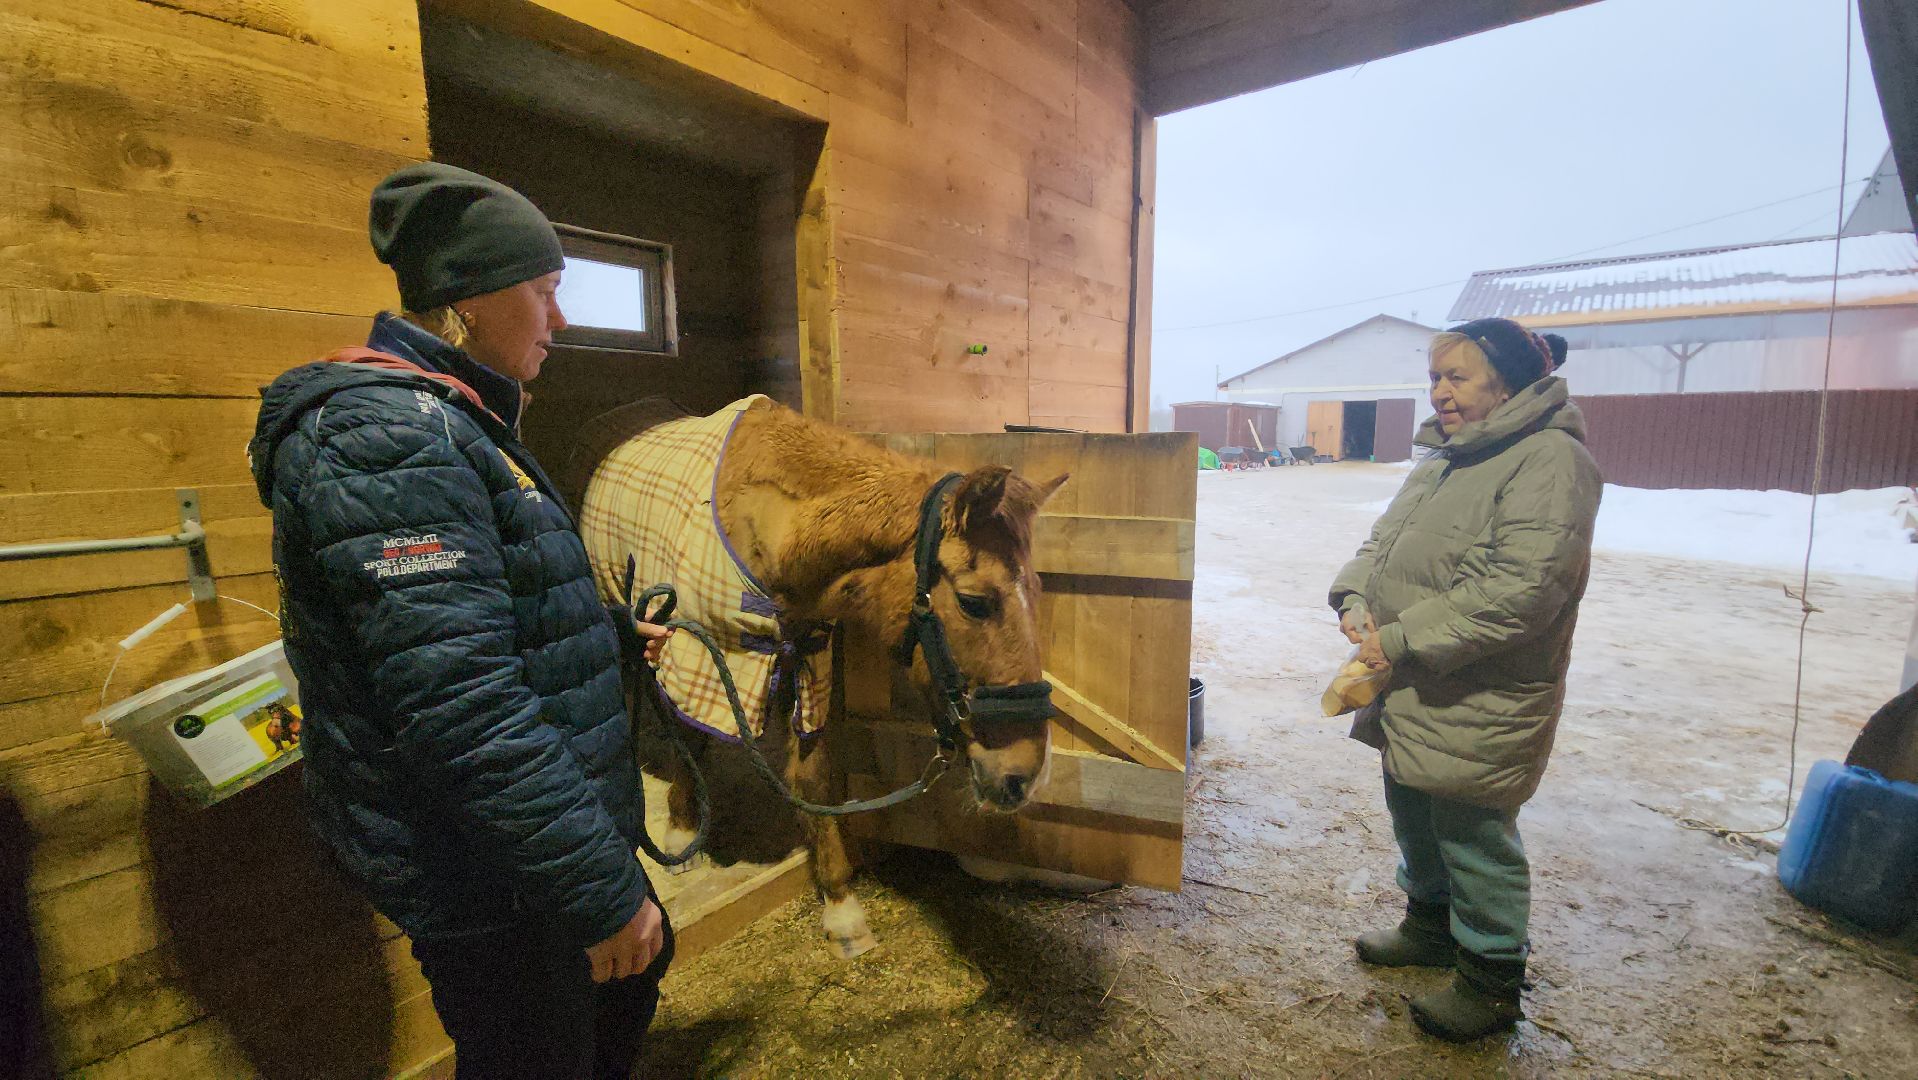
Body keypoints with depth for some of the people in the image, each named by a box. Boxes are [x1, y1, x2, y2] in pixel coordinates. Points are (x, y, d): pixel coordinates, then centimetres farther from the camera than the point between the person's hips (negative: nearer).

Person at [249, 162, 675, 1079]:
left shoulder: (446, 426, 10)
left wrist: (615, 635, 23)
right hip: (493, 889, -10)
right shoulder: (384, 434, -24)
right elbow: (465, 714, -32)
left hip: (534, 840, 10)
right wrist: (605, 892, -27)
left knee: (631, 990, 28)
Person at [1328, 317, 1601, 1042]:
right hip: (1413, 694, 9)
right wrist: (1354, 598, -7)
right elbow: (1383, 540, 14)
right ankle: (1430, 926, 46)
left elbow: (1519, 590, -27)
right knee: (1414, 815, 23)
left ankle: (1492, 984, 29)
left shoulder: (1550, 460, -17)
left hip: (1480, 705, -9)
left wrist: (1403, 640, -24)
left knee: (1473, 840, 7)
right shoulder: (1443, 461, 12)